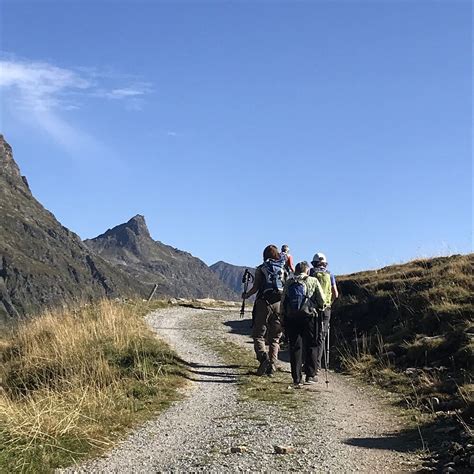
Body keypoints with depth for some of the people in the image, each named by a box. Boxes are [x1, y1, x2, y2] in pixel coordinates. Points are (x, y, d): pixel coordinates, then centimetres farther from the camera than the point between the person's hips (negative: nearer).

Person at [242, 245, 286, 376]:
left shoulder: (260, 269, 4)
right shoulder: (283, 270, 11)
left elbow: (256, 287, -3)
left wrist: (246, 295, 13)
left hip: (264, 303, -3)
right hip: (279, 304, 3)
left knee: (258, 334, 4)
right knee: (275, 337, 10)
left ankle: (264, 357, -20)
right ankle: (272, 366, 5)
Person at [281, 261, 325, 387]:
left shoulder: (288, 282, 10)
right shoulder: (313, 281, 4)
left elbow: (282, 301, 7)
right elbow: (322, 300, 1)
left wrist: (283, 316, 12)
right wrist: (317, 307, 21)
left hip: (290, 317, 2)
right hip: (308, 316, -2)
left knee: (295, 347, 6)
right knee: (310, 346, 10)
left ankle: (296, 379, 5)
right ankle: (310, 375, 10)